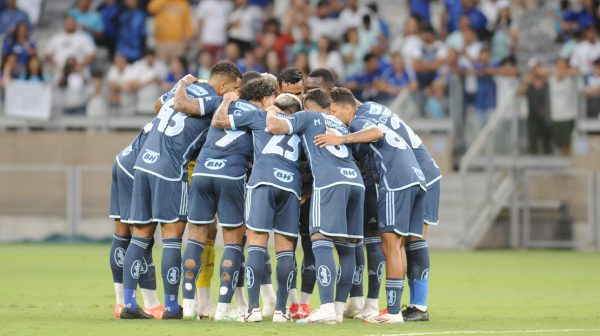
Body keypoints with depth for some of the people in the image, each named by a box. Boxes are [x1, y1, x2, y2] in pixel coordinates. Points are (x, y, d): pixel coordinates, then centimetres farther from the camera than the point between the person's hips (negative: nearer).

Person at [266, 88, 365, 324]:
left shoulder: (307, 117, 14)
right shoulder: (341, 125, 32)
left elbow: (275, 126, -1)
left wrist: (271, 112, 22)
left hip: (330, 182, -6)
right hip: (356, 181, 6)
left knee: (321, 241, -10)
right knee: (347, 247, 9)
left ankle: (327, 307, -21)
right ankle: (339, 309, 11)